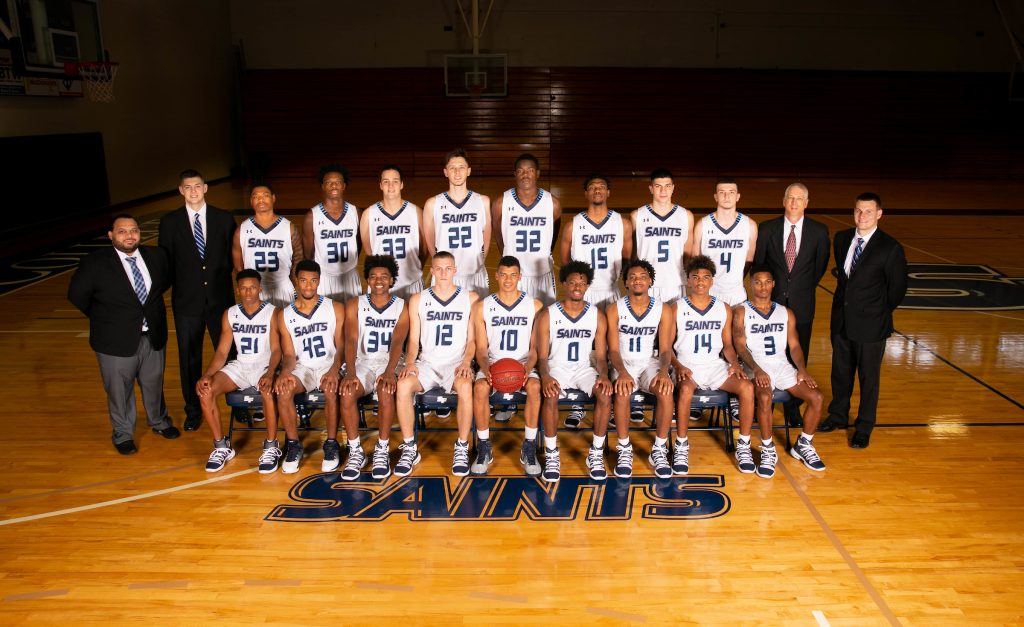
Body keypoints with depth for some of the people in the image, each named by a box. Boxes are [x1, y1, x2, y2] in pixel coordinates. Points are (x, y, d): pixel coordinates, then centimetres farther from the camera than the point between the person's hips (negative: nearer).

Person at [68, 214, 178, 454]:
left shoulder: (156, 255, -3)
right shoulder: (95, 263, -13)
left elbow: (166, 281, 16)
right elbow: (76, 295, -2)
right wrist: (103, 318, 4)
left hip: (153, 336, 3)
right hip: (116, 341, -3)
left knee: (154, 384, 20)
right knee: (120, 391, 11)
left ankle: (159, 422, 43)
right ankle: (123, 434, 31)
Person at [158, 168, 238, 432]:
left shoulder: (224, 219, 2)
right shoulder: (170, 222, 1)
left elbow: (233, 255, 6)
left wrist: (221, 277, -4)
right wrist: (177, 285, -4)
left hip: (220, 298, 0)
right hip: (187, 301, 0)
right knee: (189, 359, 10)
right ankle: (193, 410, 25)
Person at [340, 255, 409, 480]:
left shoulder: (402, 307, 1)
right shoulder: (354, 305, 5)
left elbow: (397, 342, -13)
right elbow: (351, 340, -8)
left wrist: (389, 372, -31)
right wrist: (350, 373, -25)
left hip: (389, 363, -1)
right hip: (362, 362, 2)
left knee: (386, 391, -35)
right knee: (347, 392, -30)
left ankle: (382, 451, -19)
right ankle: (355, 452, -16)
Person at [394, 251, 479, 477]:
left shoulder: (470, 298, 7)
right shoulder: (418, 300, 10)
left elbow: (472, 339, 6)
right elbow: (413, 340, 9)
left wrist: (466, 361, -12)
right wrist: (410, 362, -10)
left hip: (456, 363, -1)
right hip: (427, 363, 2)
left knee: (465, 387, -36)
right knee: (403, 384, -31)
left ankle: (462, 448, -19)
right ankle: (409, 448, -16)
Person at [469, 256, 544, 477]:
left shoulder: (534, 306, 2)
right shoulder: (482, 307, 3)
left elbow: (535, 347, 2)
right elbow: (481, 348, 2)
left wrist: (527, 368, -18)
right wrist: (486, 369, -18)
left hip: (523, 363, 0)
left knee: (534, 386, -33)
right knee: (480, 387, -32)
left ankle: (529, 449, -20)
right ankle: (484, 448, -17)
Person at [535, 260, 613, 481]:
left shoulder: (597, 315, 2)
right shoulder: (548, 315, -3)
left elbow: (601, 355, 2)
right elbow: (542, 356, -4)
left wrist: (603, 375, -20)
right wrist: (545, 376, -26)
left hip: (584, 368, 2)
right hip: (556, 368, -1)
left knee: (605, 395, -29)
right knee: (550, 396, -34)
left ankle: (596, 453, -13)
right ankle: (551, 454, -17)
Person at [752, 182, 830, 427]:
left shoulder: (819, 231, -1)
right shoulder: (766, 228, -2)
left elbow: (820, 265, 10)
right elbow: (757, 263, 7)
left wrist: (804, 289, 10)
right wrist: (767, 288, 6)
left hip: (801, 305, 0)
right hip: (771, 302, 0)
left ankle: (793, 406, 22)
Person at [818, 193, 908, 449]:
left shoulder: (890, 248, -14)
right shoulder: (842, 238, 2)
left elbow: (897, 288, -5)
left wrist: (879, 312, 3)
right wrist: (845, 301, 12)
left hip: (871, 325, -5)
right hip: (841, 319, 5)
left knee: (869, 377, 8)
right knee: (840, 372, 18)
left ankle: (864, 427, 23)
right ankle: (838, 416, 36)